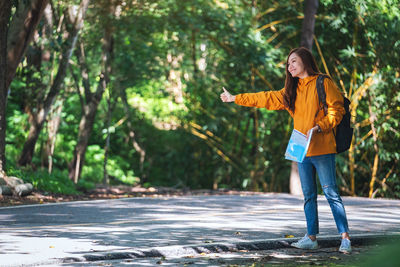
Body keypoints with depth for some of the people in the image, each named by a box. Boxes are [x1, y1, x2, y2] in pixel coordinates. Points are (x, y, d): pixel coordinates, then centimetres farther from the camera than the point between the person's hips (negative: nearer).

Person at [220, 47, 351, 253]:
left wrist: (318, 127, -18)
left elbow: (336, 110, -6)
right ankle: (311, 238, 10)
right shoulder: (291, 92, 19)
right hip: (302, 151, 7)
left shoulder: (323, 84, -1)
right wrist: (235, 99, 24)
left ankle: (345, 238, -9)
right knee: (308, 195, 7)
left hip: (322, 149, -7)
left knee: (331, 193, -9)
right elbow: (265, 99, 23)